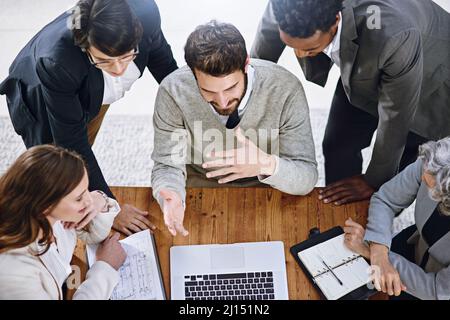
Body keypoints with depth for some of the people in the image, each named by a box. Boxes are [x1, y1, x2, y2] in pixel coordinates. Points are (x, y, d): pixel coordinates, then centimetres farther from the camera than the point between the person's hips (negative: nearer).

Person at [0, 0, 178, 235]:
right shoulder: (57, 62, -46)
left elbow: (159, 54, -12)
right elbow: (71, 143, -34)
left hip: (97, 94, 4)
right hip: (43, 100, -3)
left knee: (79, 163, 25)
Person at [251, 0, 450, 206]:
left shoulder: (395, 37, -46)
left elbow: (395, 118, -30)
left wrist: (374, 181, -15)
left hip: (426, 80, -4)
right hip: (359, 75, 4)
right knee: (338, 146, 7)